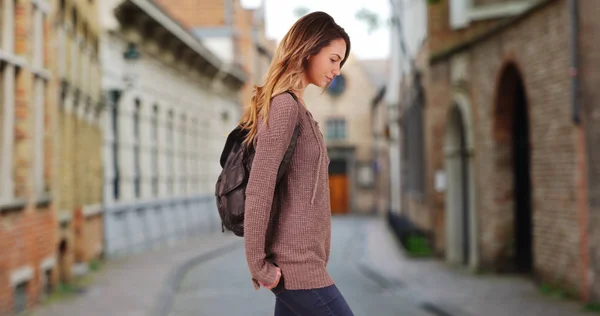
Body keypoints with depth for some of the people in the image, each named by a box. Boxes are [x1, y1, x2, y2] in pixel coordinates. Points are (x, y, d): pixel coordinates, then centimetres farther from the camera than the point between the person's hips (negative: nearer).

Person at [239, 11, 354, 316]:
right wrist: (258, 264, -17)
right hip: (296, 262, -9)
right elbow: (258, 189, -19)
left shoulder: (294, 106, 17)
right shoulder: (285, 105, -13)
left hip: (299, 260, 9)